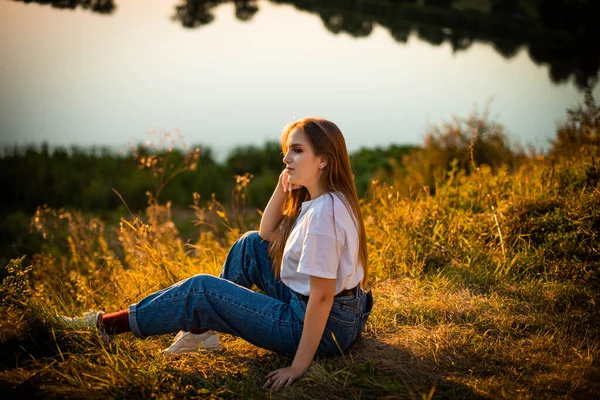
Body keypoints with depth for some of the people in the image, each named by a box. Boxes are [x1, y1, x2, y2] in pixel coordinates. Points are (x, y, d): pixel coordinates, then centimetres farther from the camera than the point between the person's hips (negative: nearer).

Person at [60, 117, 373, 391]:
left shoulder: (325, 212, -24)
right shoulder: (320, 200, 6)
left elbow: (322, 296, -26)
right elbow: (266, 235, 16)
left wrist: (298, 367, -24)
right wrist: (282, 187, 1)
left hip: (325, 327, -9)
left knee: (201, 290, -4)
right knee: (250, 245, 14)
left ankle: (109, 324, 11)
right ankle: (202, 330, 17)